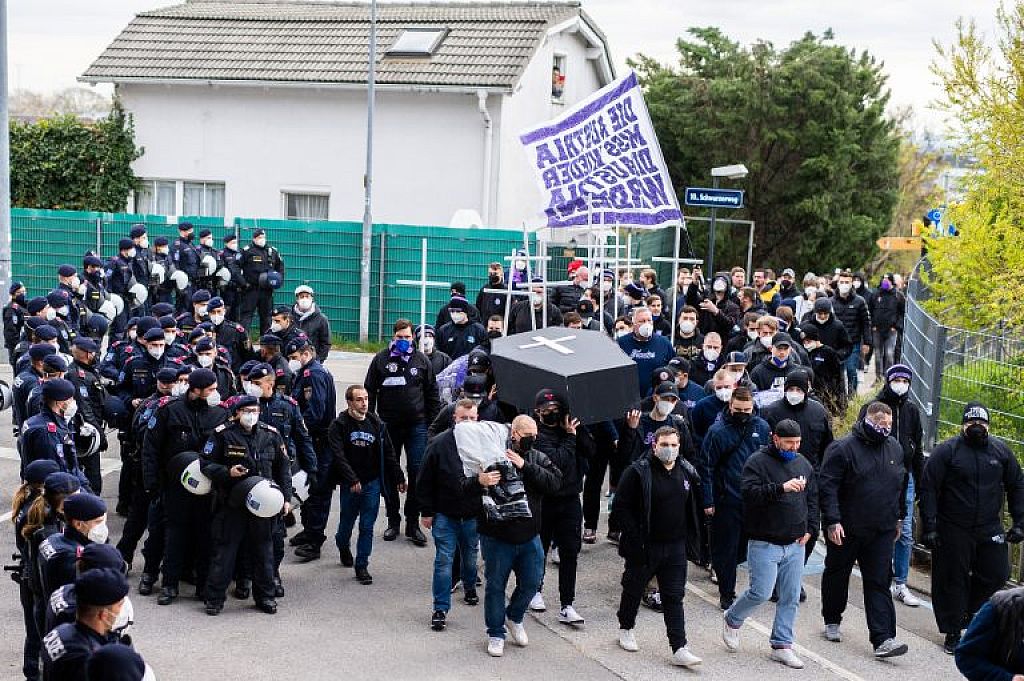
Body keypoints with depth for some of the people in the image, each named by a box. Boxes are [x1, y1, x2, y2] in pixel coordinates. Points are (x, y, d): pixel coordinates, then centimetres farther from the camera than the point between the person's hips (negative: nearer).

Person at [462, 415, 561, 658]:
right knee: (495, 586, 7)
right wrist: (479, 481, -35)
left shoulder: (538, 459, 4)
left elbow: (555, 482, -13)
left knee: (531, 582, 12)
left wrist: (525, 466, -23)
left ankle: (514, 617, 39)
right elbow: (466, 487, -12)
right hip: (497, 537, -4)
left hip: (529, 536, 4)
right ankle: (495, 633, 23)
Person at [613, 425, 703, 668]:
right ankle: (626, 629, 39)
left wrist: (688, 533, 9)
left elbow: (696, 502, 17)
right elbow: (620, 506, -13)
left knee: (674, 597, 2)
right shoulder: (638, 471, -14)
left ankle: (679, 649, 0)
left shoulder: (687, 472, 3)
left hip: (675, 546, 4)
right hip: (644, 547, -3)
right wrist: (636, 537, -17)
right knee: (634, 589, 15)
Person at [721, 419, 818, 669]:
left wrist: (810, 529, 8)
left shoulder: (803, 464, 12)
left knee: (790, 597, 6)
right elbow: (750, 492, -21)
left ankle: (781, 645, 16)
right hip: (764, 543, -6)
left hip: (795, 544, 6)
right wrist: (782, 488, -30)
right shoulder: (758, 461, -7)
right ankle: (732, 620, 20)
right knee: (761, 592, -8)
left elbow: (812, 499, 20)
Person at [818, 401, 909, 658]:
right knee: (837, 575, 14)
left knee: (879, 582, -3)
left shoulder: (895, 449, 8)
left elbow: (901, 486, 21)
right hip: (845, 530, -4)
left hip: (882, 531, 4)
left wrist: (898, 517, 22)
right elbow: (827, 486, -15)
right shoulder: (842, 448, -12)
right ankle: (832, 622, 35)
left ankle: (882, 639, -7)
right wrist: (832, 521, -21)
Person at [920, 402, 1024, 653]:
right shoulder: (947, 451, -6)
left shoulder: (1001, 451, 5)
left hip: (990, 529, 3)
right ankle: (953, 633, 15)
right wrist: (930, 527, -12)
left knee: (996, 575, 1)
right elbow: (928, 489, -7)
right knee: (953, 581, 2)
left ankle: (970, 616, 25)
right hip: (953, 531, -3)